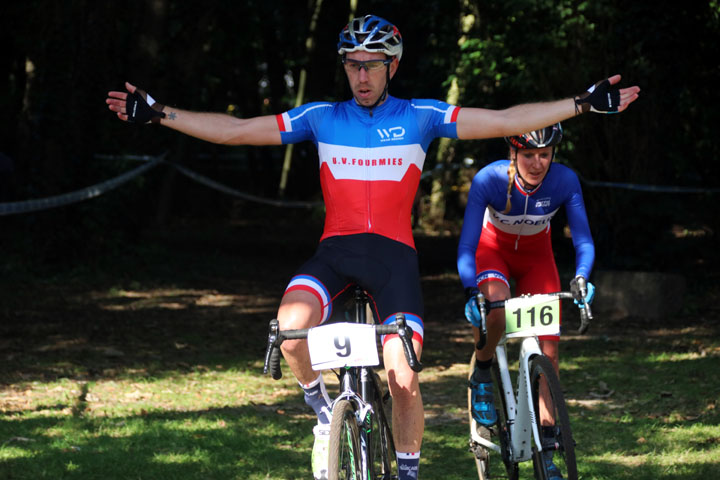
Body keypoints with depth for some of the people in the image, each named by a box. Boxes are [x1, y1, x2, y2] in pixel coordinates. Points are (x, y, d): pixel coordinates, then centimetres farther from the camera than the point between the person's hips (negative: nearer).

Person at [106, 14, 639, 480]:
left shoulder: (420, 117, 4)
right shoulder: (321, 118, 7)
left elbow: (506, 121, 1)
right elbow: (237, 130, 6)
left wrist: (585, 104, -7)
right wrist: (158, 113, -1)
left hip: (394, 253, -1)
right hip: (335, 249, 1)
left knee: (402, 377, -13)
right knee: (292, 325, -29)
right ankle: (323, 405, -1)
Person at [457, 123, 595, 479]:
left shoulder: (564, 181, -27)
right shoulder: (489, 179, -32)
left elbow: (583, 238, -27)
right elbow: (467, 244, -32)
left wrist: (581, 277, -47)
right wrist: (472, 291, -48)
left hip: (536, 256, 2)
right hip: (493, 248, -2)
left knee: (548, 347, -8)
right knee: (495, 305, -36)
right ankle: (482, 375, -6)